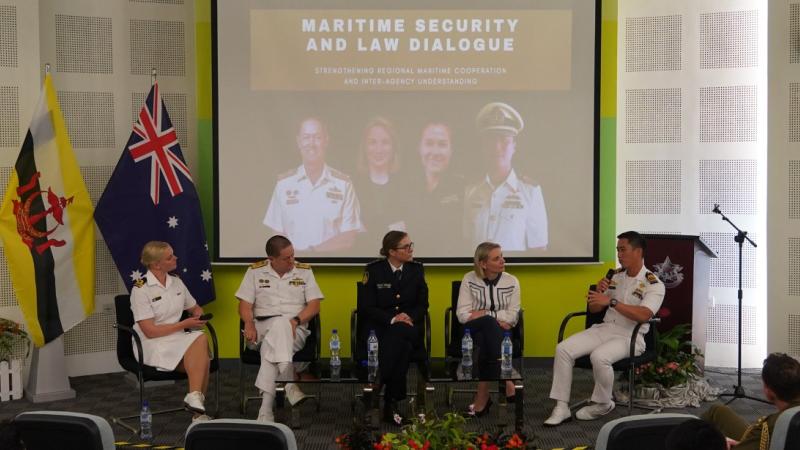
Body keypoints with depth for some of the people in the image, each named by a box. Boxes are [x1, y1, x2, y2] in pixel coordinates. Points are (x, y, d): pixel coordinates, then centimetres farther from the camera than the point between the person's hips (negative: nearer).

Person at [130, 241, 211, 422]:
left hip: (179, 340, 6)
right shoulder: (141, 289, -9)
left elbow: (195, 308, 26)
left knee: (200, 339, -30)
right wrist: (184, 324, -13)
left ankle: (195, 399, -28)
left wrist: (199, 317, 2)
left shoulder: (176, 282, 11)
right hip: (153, 345, -6)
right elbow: (150, 331, -14)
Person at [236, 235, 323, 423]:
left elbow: (314, 305, 4)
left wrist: (295, 321, -14)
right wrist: (249, 324, -15)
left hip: (295, 330, 0)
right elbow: (245, 304, 6)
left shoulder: (304, 271, 11)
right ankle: (289, 385, -47)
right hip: (263, 327, 0)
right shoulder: (255, 271, 11)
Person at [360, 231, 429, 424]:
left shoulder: (416, 269, 11)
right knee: (402, 345, -36)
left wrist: (410, 316, -12)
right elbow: (367, 307, -2)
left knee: (399, 336, -36)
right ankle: (392, 401, -30)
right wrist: (392, 319, -16)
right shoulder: (374, 270, 2)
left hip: (409, 326, 2)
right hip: (380, 327, -2)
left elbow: (423, 304, 11)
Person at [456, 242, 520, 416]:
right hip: (473, 333, -1)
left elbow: (511, 317, -3)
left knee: (485, 343, -36)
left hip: (500, 334, 1)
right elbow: (463, 315, -8)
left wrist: (483, 314, -12)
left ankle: (482, 397, -28)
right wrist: (496, 319, -14)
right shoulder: (469, 280, 1)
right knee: (489, 323, -36)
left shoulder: (511, 281, 4)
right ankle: (506, 381, -36)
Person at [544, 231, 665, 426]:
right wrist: (598, 292, -5)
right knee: (563, 349, -16)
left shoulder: (654, 284, -6)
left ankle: (603, 404, -8)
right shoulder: (615, 276, 12)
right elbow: (594, 309, 17)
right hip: (604, 328, 6)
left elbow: (643, 315, -24)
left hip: (630, 336, -6)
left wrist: (611, 301, -27)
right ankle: (561, 407, -14)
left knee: (599, 356, -35)